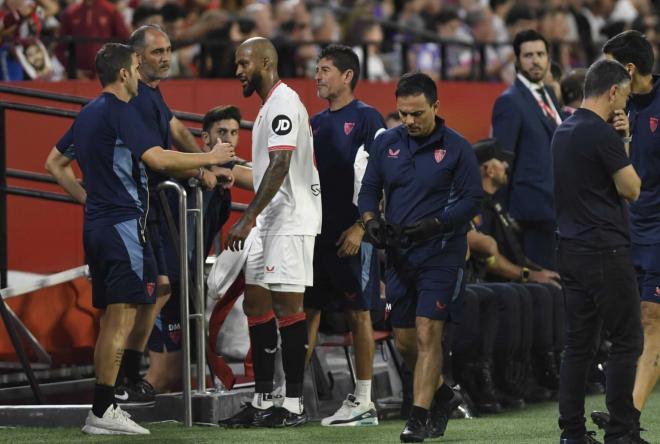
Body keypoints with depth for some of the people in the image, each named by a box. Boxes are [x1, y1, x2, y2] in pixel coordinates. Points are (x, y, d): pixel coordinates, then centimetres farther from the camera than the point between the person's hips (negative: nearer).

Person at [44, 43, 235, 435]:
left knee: (112, 319, 12)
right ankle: (103, 411, -13)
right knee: (123, 316, -10)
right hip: (124, 223, -10)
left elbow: (55, 163, 25)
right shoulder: (120, 111, -12)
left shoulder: (89, 114, 17)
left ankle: (104, 408, 12)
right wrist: (211, 157, -12)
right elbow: (158, 158, -22)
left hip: (97, 223, 10)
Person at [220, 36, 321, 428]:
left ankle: (294, 405, -5)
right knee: (256, 303, 10)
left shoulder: (283, 102, -13)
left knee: (287, 305, -8)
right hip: (271, 221, 10)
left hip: (291, 220, -10)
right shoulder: (270, 105, 18)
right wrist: (254, 219, 19)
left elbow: (279, 165, -22)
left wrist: (249, 218, -26)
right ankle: (262, 402, 14)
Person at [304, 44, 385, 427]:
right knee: (307, 309, 5)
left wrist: (360, 227, -18)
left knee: (359, 311, -2)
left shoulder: (367, 119, -7)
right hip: (318, 230, 7)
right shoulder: (317, 122, 15)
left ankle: (364, 402, 3)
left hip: (351, 233, -7)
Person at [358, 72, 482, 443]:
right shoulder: (386, 143, 7)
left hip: (440, 254, -5)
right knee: (405, 340, 10)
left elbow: (472, 199, -8)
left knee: (428, 333, -12)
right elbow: (369, 189, 12)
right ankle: (442, 396, 33)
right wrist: (371, 221, -8)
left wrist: (435, 224, -21)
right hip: (399, 256, 5)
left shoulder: (457, 148, -6)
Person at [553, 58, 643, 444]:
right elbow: (631, 189, -10)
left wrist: (620, 138, 10)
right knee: (627, 342, -3)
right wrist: (624, 143, 2)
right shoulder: (602, 134, -16)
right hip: (606, 252, -9)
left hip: (572, 250, 9)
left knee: (579, 344, 9)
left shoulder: (564, 132, 13)